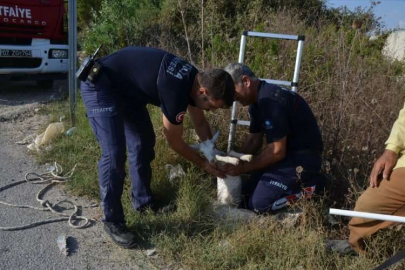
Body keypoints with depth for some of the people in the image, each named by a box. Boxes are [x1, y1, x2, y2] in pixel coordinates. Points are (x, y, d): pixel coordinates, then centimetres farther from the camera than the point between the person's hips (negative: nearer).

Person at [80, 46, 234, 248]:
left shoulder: (193, 80, -5)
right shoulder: (176, 90, -32)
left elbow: (200, 123, 12)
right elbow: (175, 142, -17)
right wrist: (204, 164, -4)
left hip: (127, 88, 10)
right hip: (100, 86, -9)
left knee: (144, 143, 10)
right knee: (114, 154, -16)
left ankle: (144, 202, 24)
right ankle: (112, 221, -1)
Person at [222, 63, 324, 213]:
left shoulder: (270, 100, -25)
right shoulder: (257, 101, 8)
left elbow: (277, 151, -24)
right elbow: (254, 141, 11)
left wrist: (242, 168, -17)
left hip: (302, 157, -10)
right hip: (286, 154, 10)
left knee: (258, 204, -17)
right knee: (246, 192, 13)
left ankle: (308, 186, 0)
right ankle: (297, 181, 17)